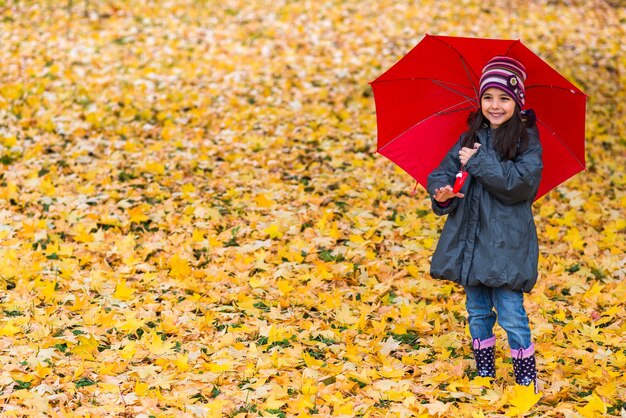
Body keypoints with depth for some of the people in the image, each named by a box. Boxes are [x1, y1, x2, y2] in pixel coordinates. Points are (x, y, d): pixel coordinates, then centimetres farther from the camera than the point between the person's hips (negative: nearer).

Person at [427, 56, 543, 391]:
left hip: (507, 242, -5)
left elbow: (523, 183, -20)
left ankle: (527, 380, 6)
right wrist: (442, 193, -16)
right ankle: (484, 374, 27)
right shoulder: (471, 137, 9)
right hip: (470, 238, 5)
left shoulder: (527, 140, -5)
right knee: (477, 312, 14)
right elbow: (442, 172, 6)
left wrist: (478, 162, -16)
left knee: (511, 315, -6)